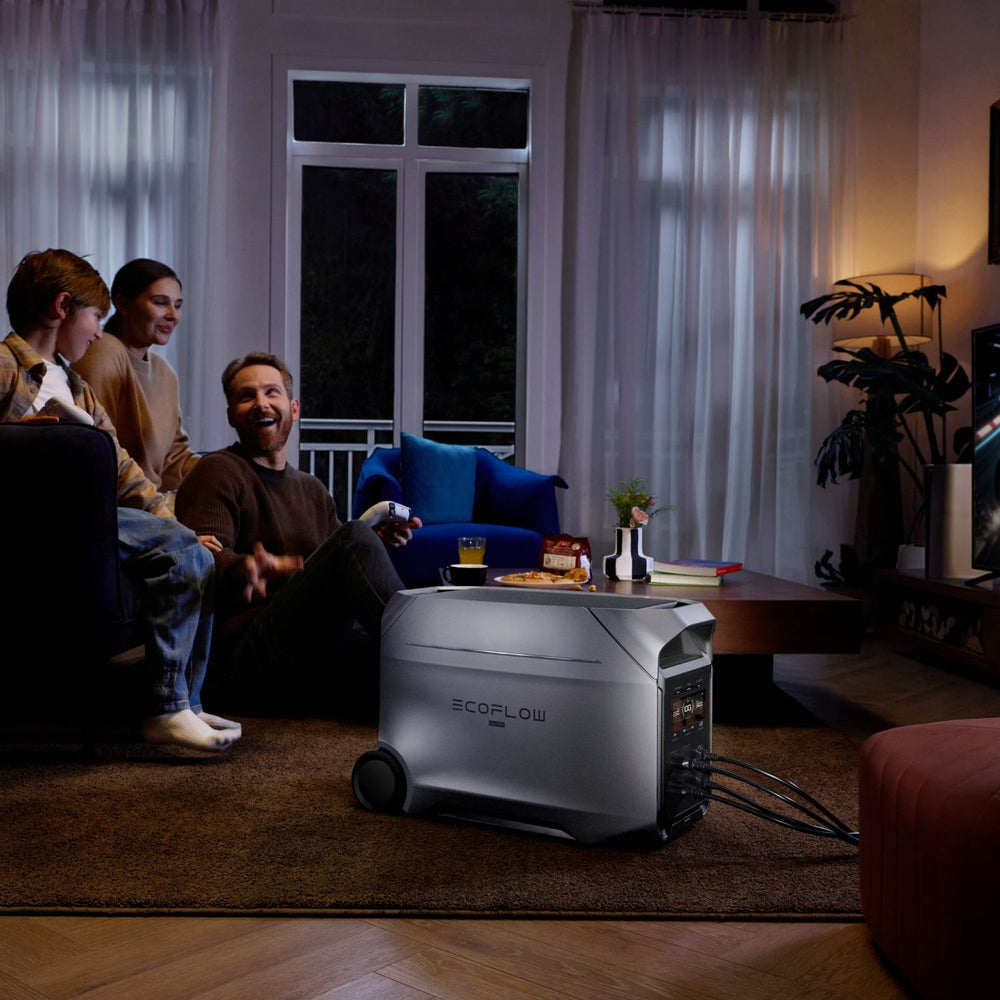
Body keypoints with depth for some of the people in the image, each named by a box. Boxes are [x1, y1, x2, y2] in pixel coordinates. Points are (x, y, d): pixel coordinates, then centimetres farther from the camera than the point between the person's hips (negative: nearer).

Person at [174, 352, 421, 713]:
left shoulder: (312, 489, 28)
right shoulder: (218, 472, 5)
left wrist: (377, 543, 3)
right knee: (355, 537, -26)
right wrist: (246, 569, -33)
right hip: (244, 653, -6)